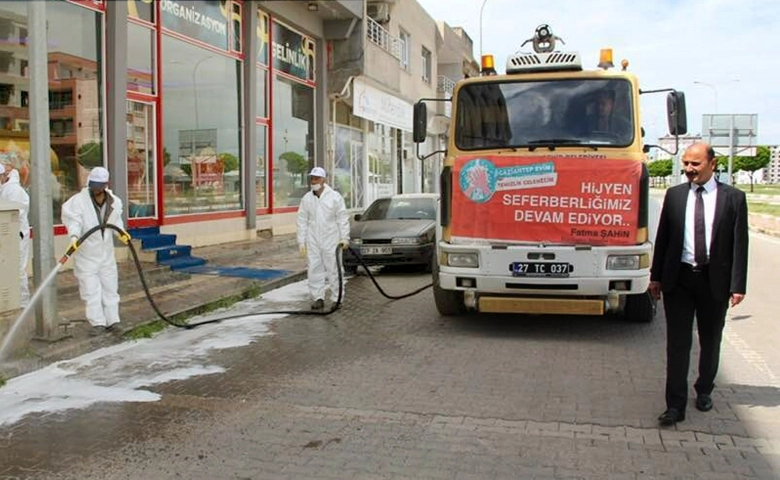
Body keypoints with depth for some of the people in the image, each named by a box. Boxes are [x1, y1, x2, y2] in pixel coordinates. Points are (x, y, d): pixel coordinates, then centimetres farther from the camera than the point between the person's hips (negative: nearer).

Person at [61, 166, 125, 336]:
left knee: (109, 286, 10)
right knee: (91, 289, -3)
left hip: (106, 252, 4)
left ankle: (111, 320, 19)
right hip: (86, 253, -4)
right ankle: (98, 322, 3)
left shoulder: (114, 202, -1)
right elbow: (74, 221, -22)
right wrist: (74, 236, -40)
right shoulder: (79, 200, -14)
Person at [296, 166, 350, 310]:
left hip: (331, 240, -3)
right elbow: (302, 221, 8)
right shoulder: (306, 199, 7)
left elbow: (343, 219, -2)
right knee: (314, 269, 3)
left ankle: (337, 298, 9)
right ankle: (318, 297, 11)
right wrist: (301, 242, 3)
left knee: (334, 269, 0)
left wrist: (344, 238, -7)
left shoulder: (335, 197, -2)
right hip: (312, 241, 3)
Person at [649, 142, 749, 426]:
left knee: (710, 341, 16)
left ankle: (704, 391, 37)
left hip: (715, 280, 0)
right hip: (679, 278, 0)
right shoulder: (674, 195, 3)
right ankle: (676, 405, 3)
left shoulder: (733, 198, -1)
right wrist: (656, 276, 3)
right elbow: (662, 237, 5)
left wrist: (737, 285, -8)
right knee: (677, 343, -1)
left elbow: (739, 244, -3)